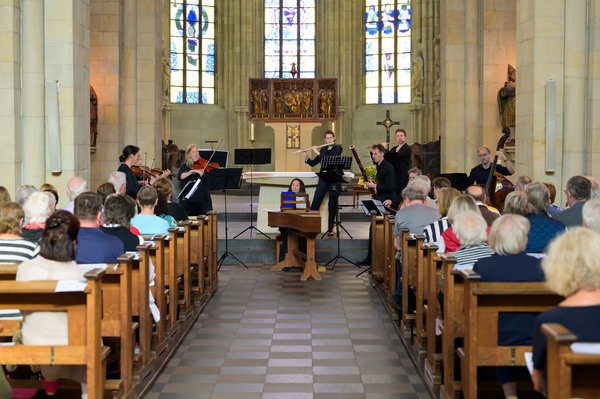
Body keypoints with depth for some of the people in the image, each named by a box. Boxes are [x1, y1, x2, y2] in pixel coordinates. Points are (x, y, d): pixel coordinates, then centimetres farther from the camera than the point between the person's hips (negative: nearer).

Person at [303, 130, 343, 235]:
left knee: (332, 204, -1)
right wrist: (306, 157, -3)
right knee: (315, 202, -5)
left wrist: (318, 153, -15)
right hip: (323, 178, 4)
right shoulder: (323, 149, 15)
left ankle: (330, 228, 5)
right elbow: (313, 163, 15)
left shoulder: (338, 148, 1)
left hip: (335, 178, -4)